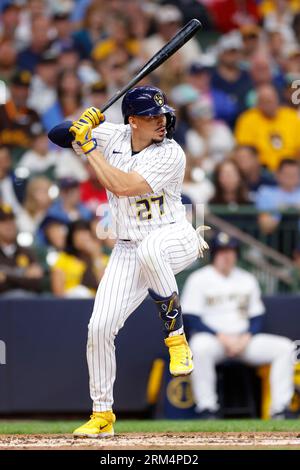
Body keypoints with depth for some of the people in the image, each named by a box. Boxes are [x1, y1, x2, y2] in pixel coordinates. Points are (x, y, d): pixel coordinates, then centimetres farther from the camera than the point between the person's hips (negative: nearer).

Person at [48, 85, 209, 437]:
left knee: (149, 248, -42)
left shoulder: (170, 154, -18)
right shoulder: (113, 135, -1)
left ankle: (175, 333, -25)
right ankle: (102, 415, 10)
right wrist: (81, 126, -16)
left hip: (176, 240, -5)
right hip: (127, 252, 5)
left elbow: (123, 186, -27)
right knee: (99, 326, -5)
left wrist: (89, 147, -21)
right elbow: (57, 135, 6)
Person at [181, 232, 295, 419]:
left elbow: (258, 319, 13)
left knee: (285, 347, -17)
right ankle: (207, 410, -35)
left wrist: (245, 339, -9)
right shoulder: (199, 279, 1)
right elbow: (192, 320, -7)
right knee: (200, 347, -40)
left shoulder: (247, 279, 15)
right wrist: (222, 338, -18)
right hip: (211, 338, -4)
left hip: (244, 339, 4)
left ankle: (280, 409, -21)